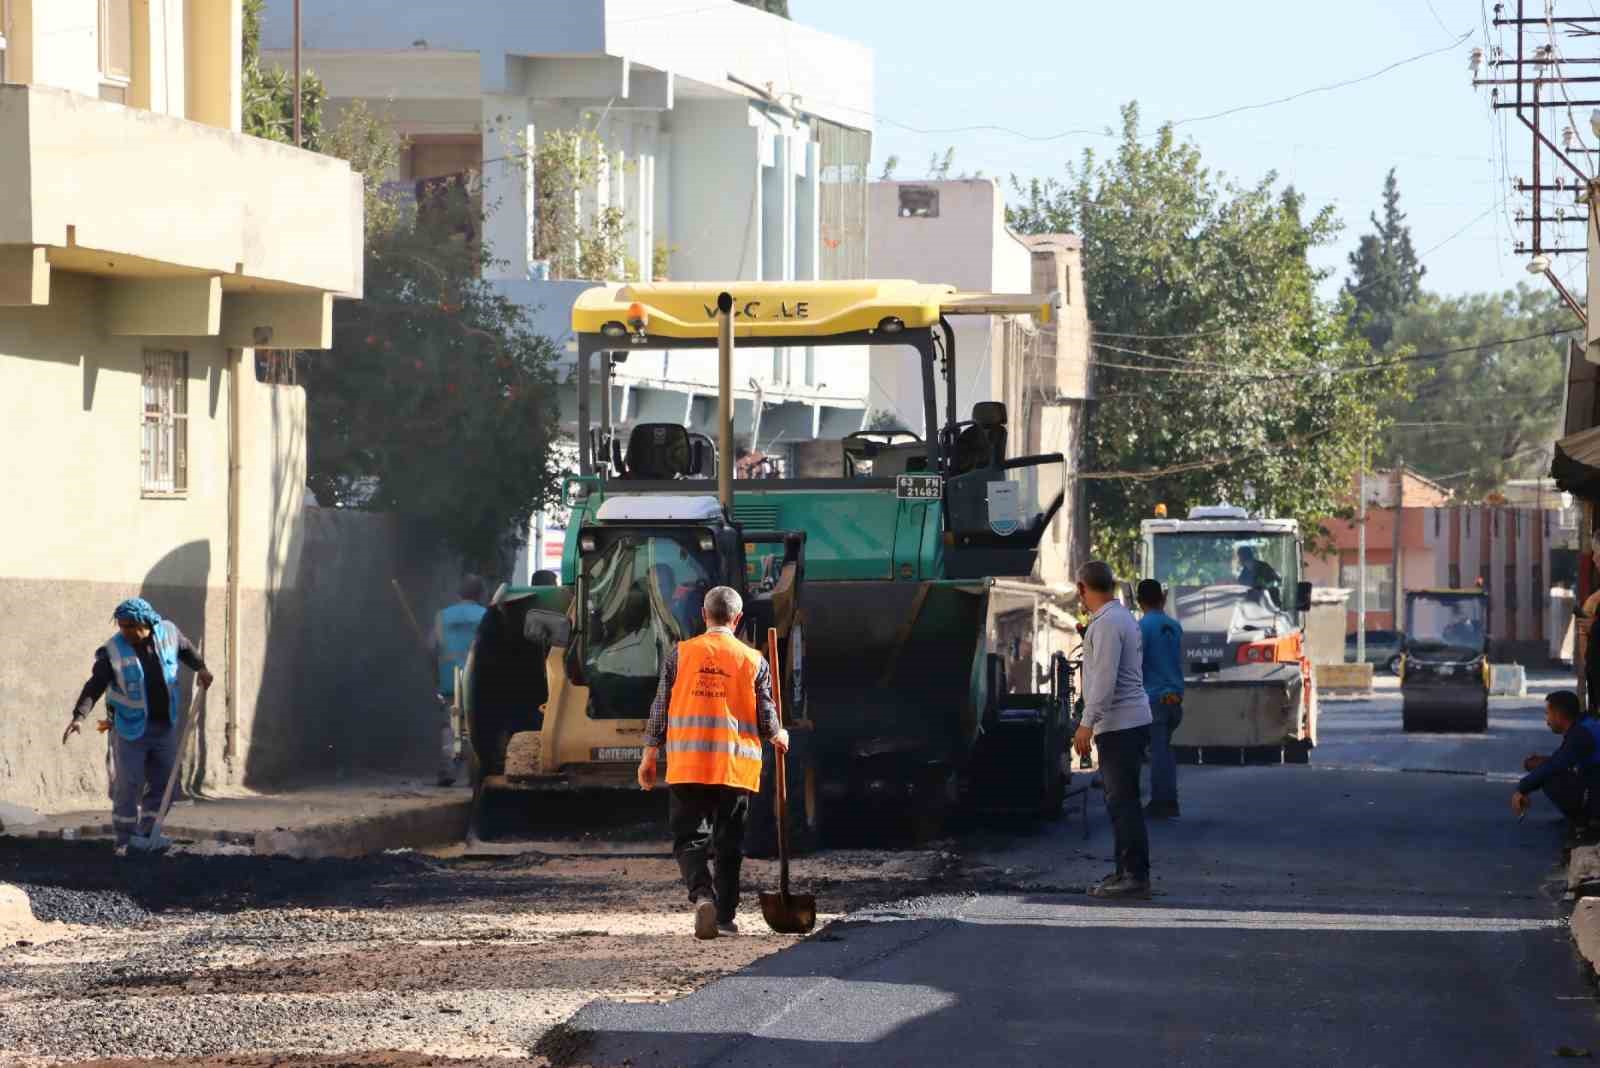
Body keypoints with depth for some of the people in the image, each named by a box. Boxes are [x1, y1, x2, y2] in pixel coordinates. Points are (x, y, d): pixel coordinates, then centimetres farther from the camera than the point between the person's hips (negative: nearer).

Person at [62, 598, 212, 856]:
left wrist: (200, 668, 10)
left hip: (165, 726, 4)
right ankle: (125, 842, 3)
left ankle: (147, 835, 20)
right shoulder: (113, 651, -16)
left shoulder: (168, 633, -5)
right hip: (130, 728, -4)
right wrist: (78, 716, -32)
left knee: (161, 784, 9)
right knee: (127, 786, -5)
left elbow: (185, 649, 18)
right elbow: (94, 686, -20)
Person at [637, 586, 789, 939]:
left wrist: (649, 756, 12)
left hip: (686, 764, 0)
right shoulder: (754, 661, 0)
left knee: (688, 838, 4)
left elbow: (660, 709, 3)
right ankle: (726, 916, 12)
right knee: (729, 844, 10)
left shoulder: (679, 654, 1)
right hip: (736, 766, 0)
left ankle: (702, 894, -21)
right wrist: (778, 737, 25)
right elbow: (766, 716, 3)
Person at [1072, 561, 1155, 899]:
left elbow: (1104, 678, -21)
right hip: (1132, 720, 10)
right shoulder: (1122, 618, 18)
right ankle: (1126, 871, 18)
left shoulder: (1106, 624, -14)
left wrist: (1088, 723, -21)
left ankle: (1135, 875, -12)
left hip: (1119, 726, -10)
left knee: (1122, 801, -10)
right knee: (1121, 800, 13)